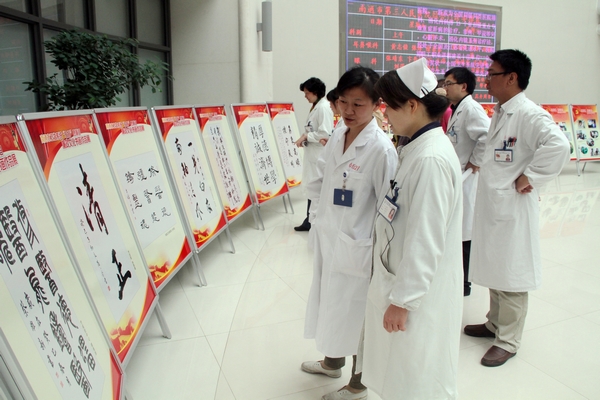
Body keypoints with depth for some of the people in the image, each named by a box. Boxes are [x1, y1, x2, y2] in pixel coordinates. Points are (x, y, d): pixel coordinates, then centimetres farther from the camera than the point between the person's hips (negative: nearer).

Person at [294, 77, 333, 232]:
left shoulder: (324, 108, -14)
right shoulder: (315, 107, 15)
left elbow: (325, 134, -21)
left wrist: (305, 136, -13)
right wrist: (304, 138, 5)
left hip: (320, 156, -10)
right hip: (312, 154, 10)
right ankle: (310, 221, 24)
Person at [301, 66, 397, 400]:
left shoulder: (381, 148, -19)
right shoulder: (337, 138, 3)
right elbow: (319, 181, 14)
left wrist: (372, 245, -14)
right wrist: (317, 217, 6)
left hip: (356, 247, -7)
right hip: (328, 240, 7)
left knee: (355, 311, 10)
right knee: (330, 303, 24)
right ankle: (333, 362, 49)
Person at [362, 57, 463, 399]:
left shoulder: (431, 159, -24)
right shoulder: (420, 148, 5)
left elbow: (426, 243, -25)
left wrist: (402, 300, -17)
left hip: (420, 294, -9)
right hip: (406, 281, 9)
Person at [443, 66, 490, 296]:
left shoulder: (471, 108, -16)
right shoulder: (457, 110, 15)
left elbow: (487, 135, -31)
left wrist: (476, 162, -22)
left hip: (468, 181, -10)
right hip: (456, 179, 10)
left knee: (464, 234, 0)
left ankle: (463, 283, 13)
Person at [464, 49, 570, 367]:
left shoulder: (529, 114, -18)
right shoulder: (500, 113, 11)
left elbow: (558, 145, -33)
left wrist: (529, 177, -25)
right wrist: (479, 164, 8)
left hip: (512, 207, -9)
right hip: (491, 203, 9)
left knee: (510, 274, 3)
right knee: (493, 268, 20)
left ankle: (508, 340, 18)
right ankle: (495, 323, 37)